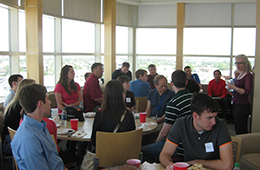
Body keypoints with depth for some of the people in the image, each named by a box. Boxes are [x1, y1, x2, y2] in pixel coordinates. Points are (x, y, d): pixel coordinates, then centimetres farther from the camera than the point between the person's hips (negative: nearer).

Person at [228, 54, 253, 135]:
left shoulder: (248, 75, -14)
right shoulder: (240, 75, 12)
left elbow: (247, 92, -24)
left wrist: (233, 87, -26)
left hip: (243, 106, -9)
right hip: (236, 104, 9)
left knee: (241, 131, -3)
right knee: (237, 128, 17)